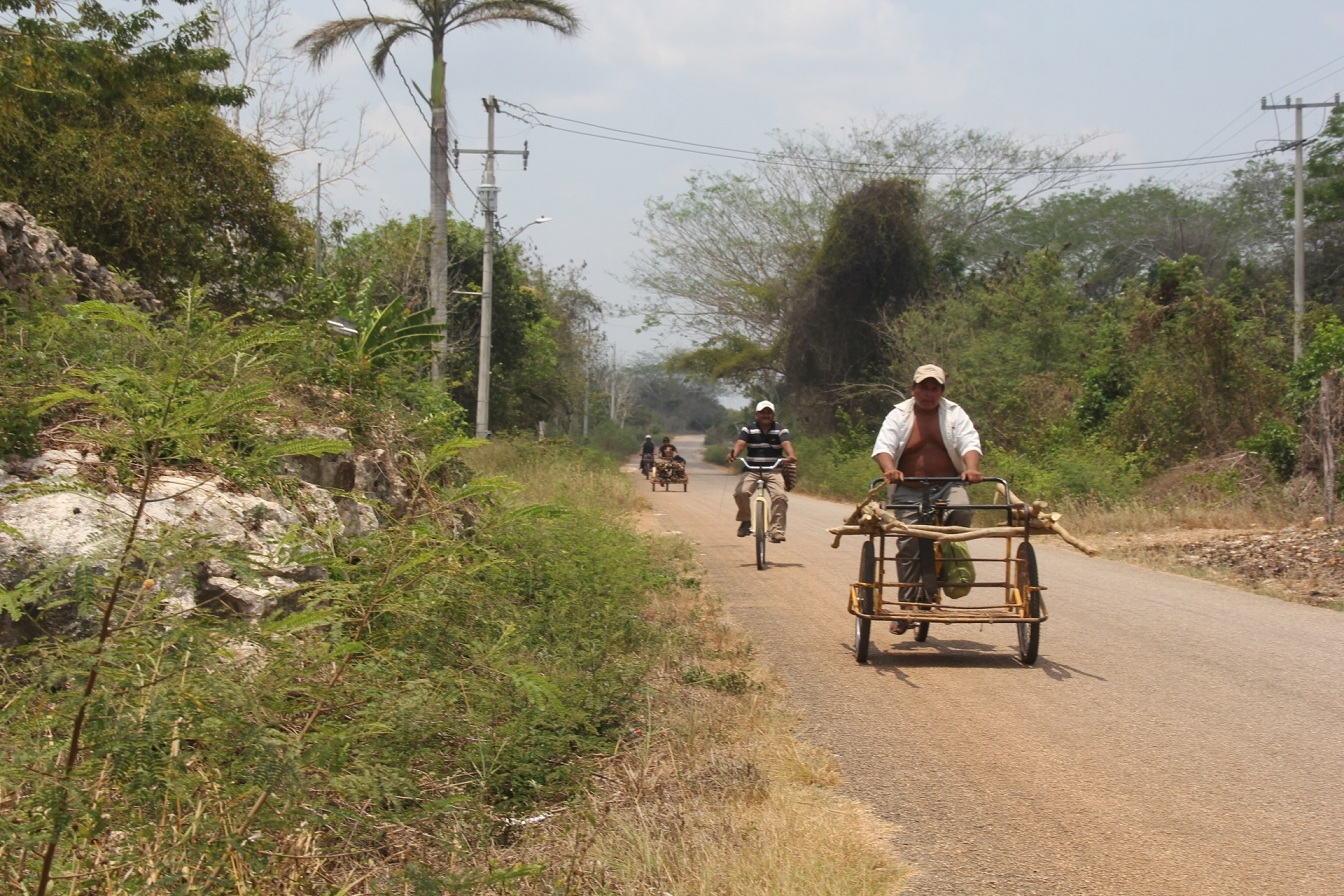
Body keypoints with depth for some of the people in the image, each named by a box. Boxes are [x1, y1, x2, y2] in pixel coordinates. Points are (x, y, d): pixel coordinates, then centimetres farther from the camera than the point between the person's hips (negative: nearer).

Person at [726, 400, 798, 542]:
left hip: (774, 470, 0)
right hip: (751, 470, 0)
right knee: (741, 492, -25)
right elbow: (740, 443, -12)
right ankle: (745, 521, 0)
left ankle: (776, 530, -17)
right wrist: (733, 454, -35)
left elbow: (786, 443, -14)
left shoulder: (781, 429, 4)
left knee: (780, 496, -24)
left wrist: (791, 455, -38)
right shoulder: (748, 429, 5)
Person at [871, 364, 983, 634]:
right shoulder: (899, 415, 1)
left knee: (961, 509, -32)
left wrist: (971, 469, -28)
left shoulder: (954, 413, 5)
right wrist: (889, 469, -33)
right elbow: (883, 446, -11)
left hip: (948, 486, 0)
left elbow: (970, 442, -7)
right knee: (908, 548, -3)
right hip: (909, 492, 0)